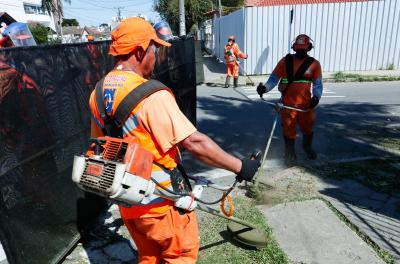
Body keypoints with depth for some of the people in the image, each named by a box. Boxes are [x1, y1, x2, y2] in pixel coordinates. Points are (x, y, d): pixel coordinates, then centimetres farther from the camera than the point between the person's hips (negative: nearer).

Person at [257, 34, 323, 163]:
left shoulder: (314, 64, 3)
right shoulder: (285, 61, 0)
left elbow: (317, 83, 3)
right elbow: (274, 78, -2)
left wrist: (316, 96, -15)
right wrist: (265, 88, -20)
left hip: (306, 103, 2)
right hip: (288, 103, -1)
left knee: (308, 127, 15)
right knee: (288, 128, 8)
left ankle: (308, 147, 45)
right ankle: (290, 151, 29)